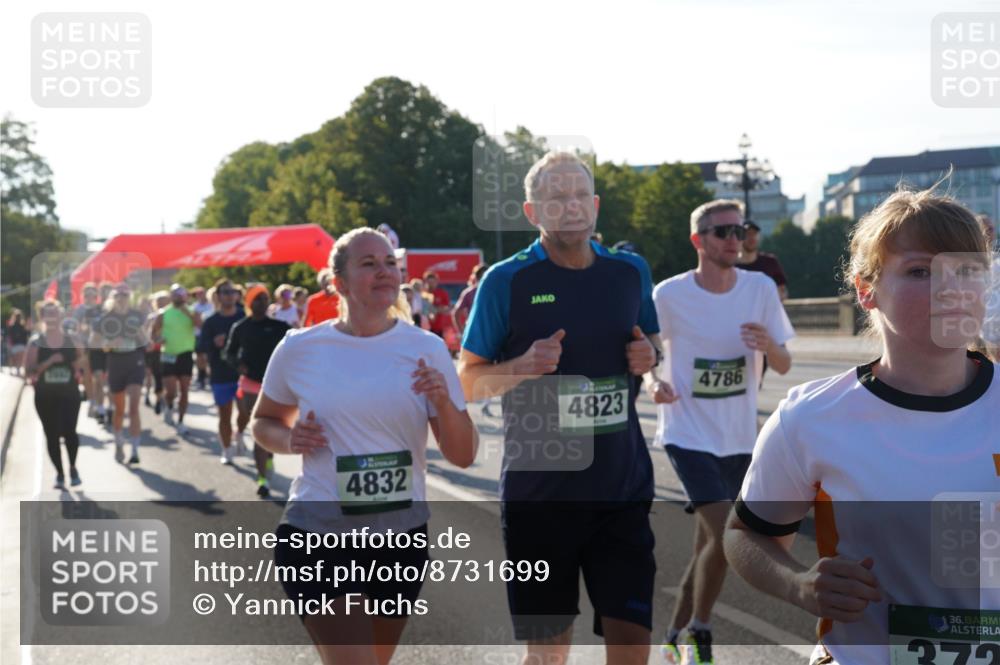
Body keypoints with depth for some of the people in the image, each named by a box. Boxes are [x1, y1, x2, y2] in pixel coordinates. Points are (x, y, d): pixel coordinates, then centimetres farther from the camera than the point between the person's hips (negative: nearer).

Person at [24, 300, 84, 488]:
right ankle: (59, 473, 19)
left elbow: (84, 362, 19)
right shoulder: (36, 342, -1)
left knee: (69, 431, -10)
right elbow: (28, 371, -8)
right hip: (45, 395, 0)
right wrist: (49, 362, -18)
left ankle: (73, 468, 14)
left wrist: (79, 367, 0)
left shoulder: (72, 339, 3)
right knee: (52, 434, 4)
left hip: (70, 393, 0)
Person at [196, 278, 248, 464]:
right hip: (220, 376, 0)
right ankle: (227, 451, 22)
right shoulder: (211, 322, -1)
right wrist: (214, 343, -25)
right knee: (225, 415, 8)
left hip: (243, 373, 0)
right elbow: (201, 347, -5)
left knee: (245, 411, -6)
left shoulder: (244, 317, -2)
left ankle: (239, 435, 26)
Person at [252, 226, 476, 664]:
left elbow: (463, 456, -2)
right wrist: (289, 440, -10)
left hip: (403, 537, 3)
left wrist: (443, 403, -21)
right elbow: (264, 421, 12)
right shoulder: (299, 349, -5)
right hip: (318, 538, -3)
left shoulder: (426, 349, -3)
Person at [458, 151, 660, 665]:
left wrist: (649, 358, -2)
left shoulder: (631, 272, 6)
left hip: (623, 488, 2)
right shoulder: (505, 281, -4)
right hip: (538, 491, -2)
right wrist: (523, 367, -18)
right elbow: (468, 382, 1)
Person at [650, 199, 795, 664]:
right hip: (688, 434, -4)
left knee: (708, 545, 13)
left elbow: (784, 367, 1)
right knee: (727, 535, -18)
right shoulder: (669, 294, -12)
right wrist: (653, 384, -19)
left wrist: (769, 345, -21)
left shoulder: (761, 289, -4)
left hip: (739, 438, 4)